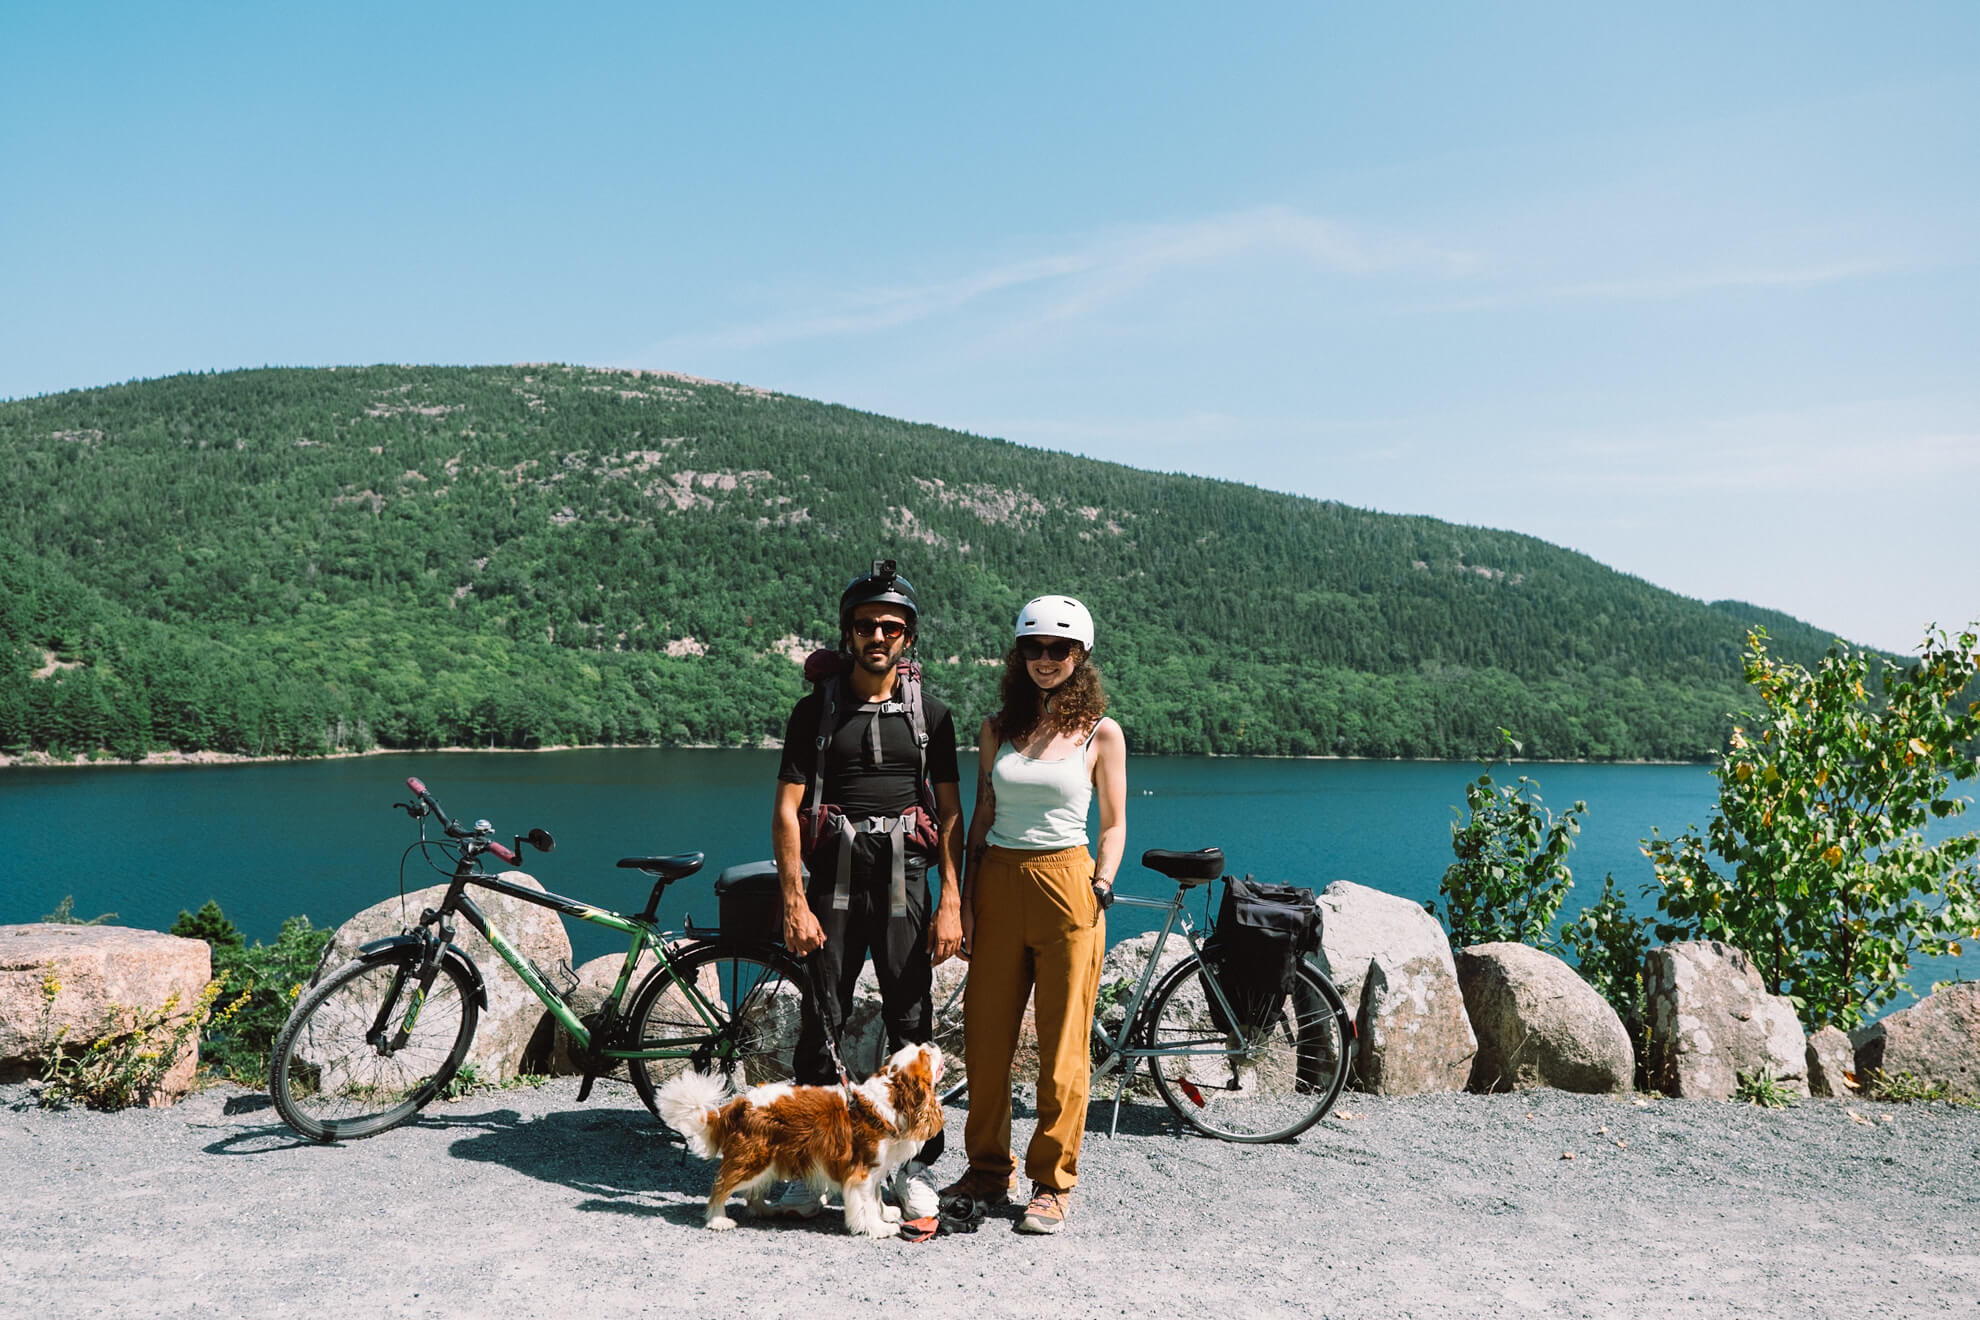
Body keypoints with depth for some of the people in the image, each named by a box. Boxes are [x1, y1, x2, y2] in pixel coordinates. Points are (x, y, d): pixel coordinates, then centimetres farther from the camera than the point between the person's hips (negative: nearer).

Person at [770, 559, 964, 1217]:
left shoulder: (931, 714, 7)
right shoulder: (816, 710, 5)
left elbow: (951, 814, 6)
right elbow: (786, 811, 1)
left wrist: (951, 904, -3)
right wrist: (795, 903, -8)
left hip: (904, 885, 0)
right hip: (833, 884, 0)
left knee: (911, 1025, 1)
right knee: (821, 1023, 1)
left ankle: (917, 1167, 11)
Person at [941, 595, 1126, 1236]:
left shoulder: (1101, 733, 2)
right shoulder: (998, 728, 9)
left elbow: (1114, 823, 6)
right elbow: (982, 816, 11)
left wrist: (1101, 889, -7)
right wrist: (965, 898, 5)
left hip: (1066, 886, -3)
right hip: (998, 885, 3)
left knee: (1063, 1044, 1)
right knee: (984, 1035, 8)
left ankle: (1053, 1183, 13)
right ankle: (987, 1170, 24)